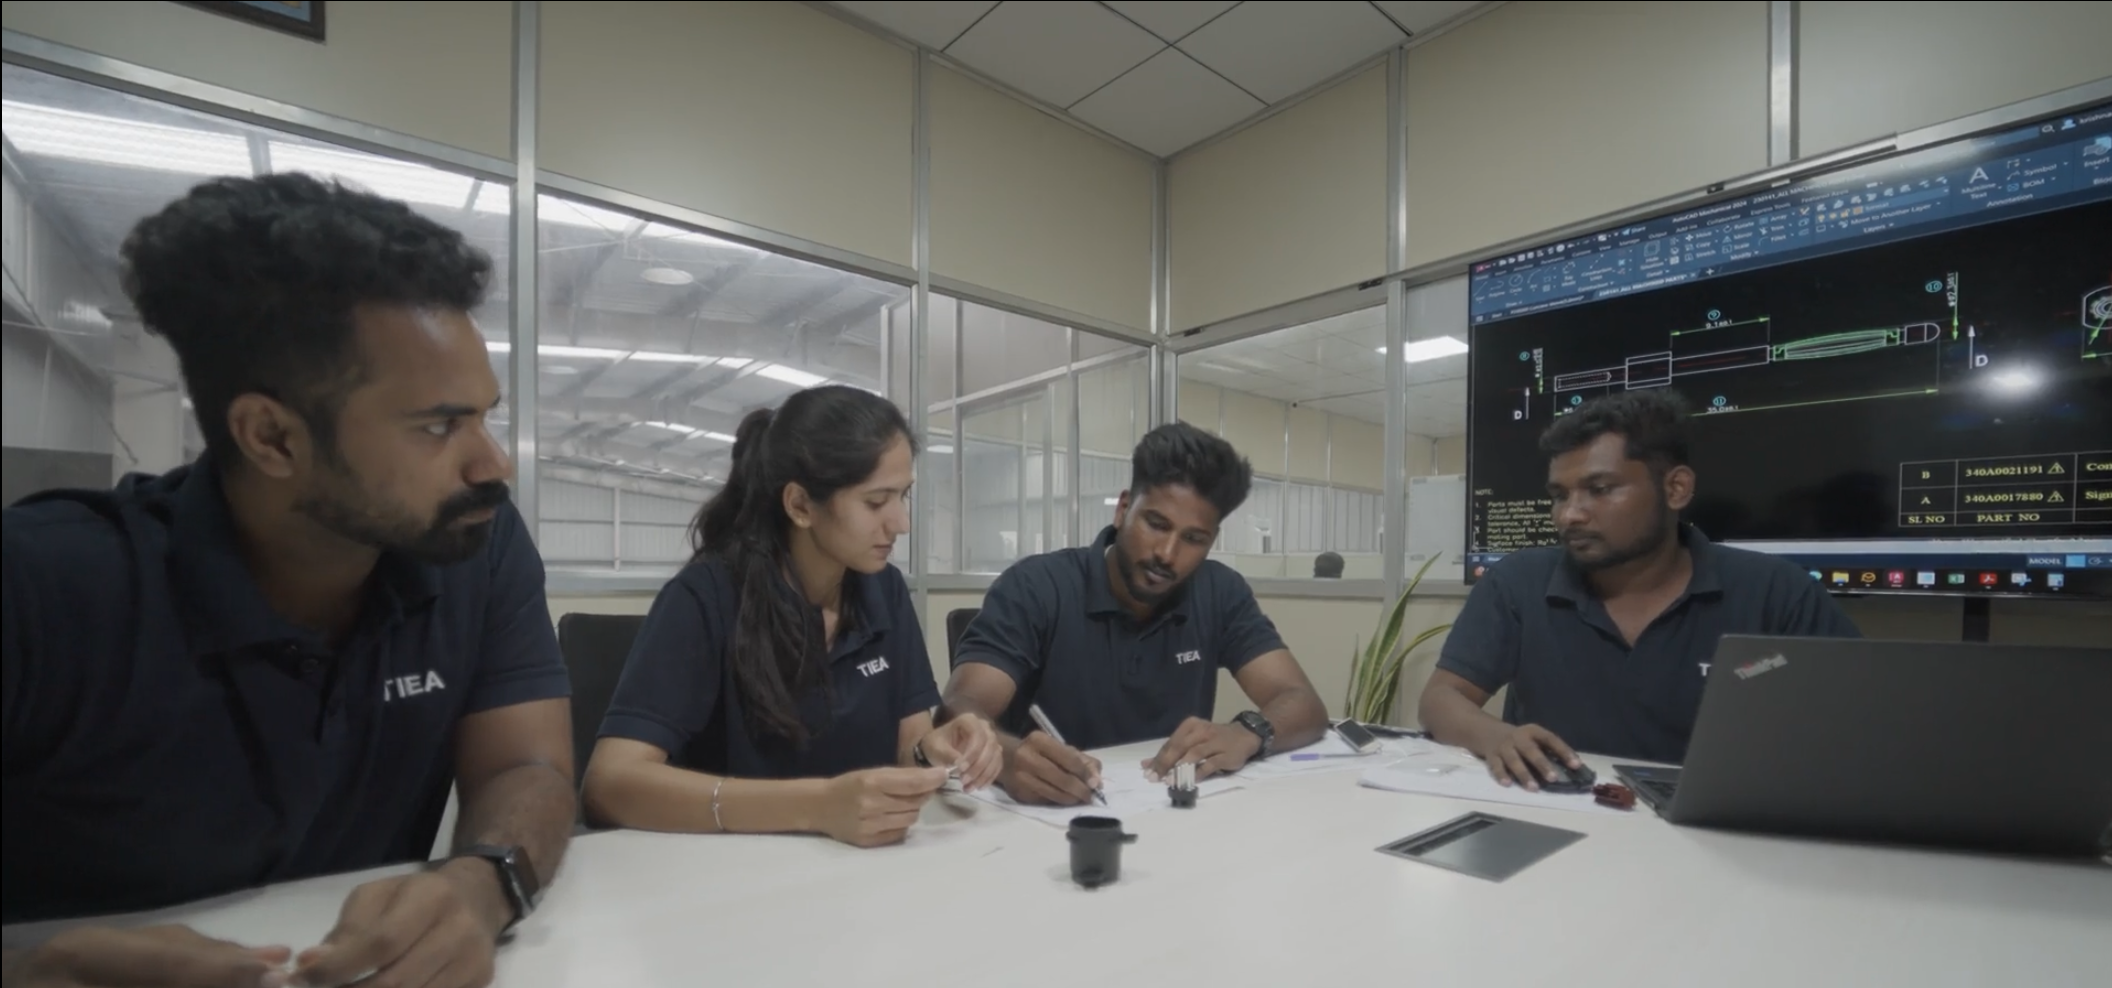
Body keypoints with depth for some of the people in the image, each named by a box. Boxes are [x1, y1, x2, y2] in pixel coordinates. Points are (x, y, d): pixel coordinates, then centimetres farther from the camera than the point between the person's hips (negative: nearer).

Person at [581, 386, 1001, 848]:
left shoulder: (885, 589, -1)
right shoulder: (705, 596, -15)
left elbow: (909, 743, 2)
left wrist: (933, 751, -20)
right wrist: (817, 806, -34)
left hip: (864, 862, 3)